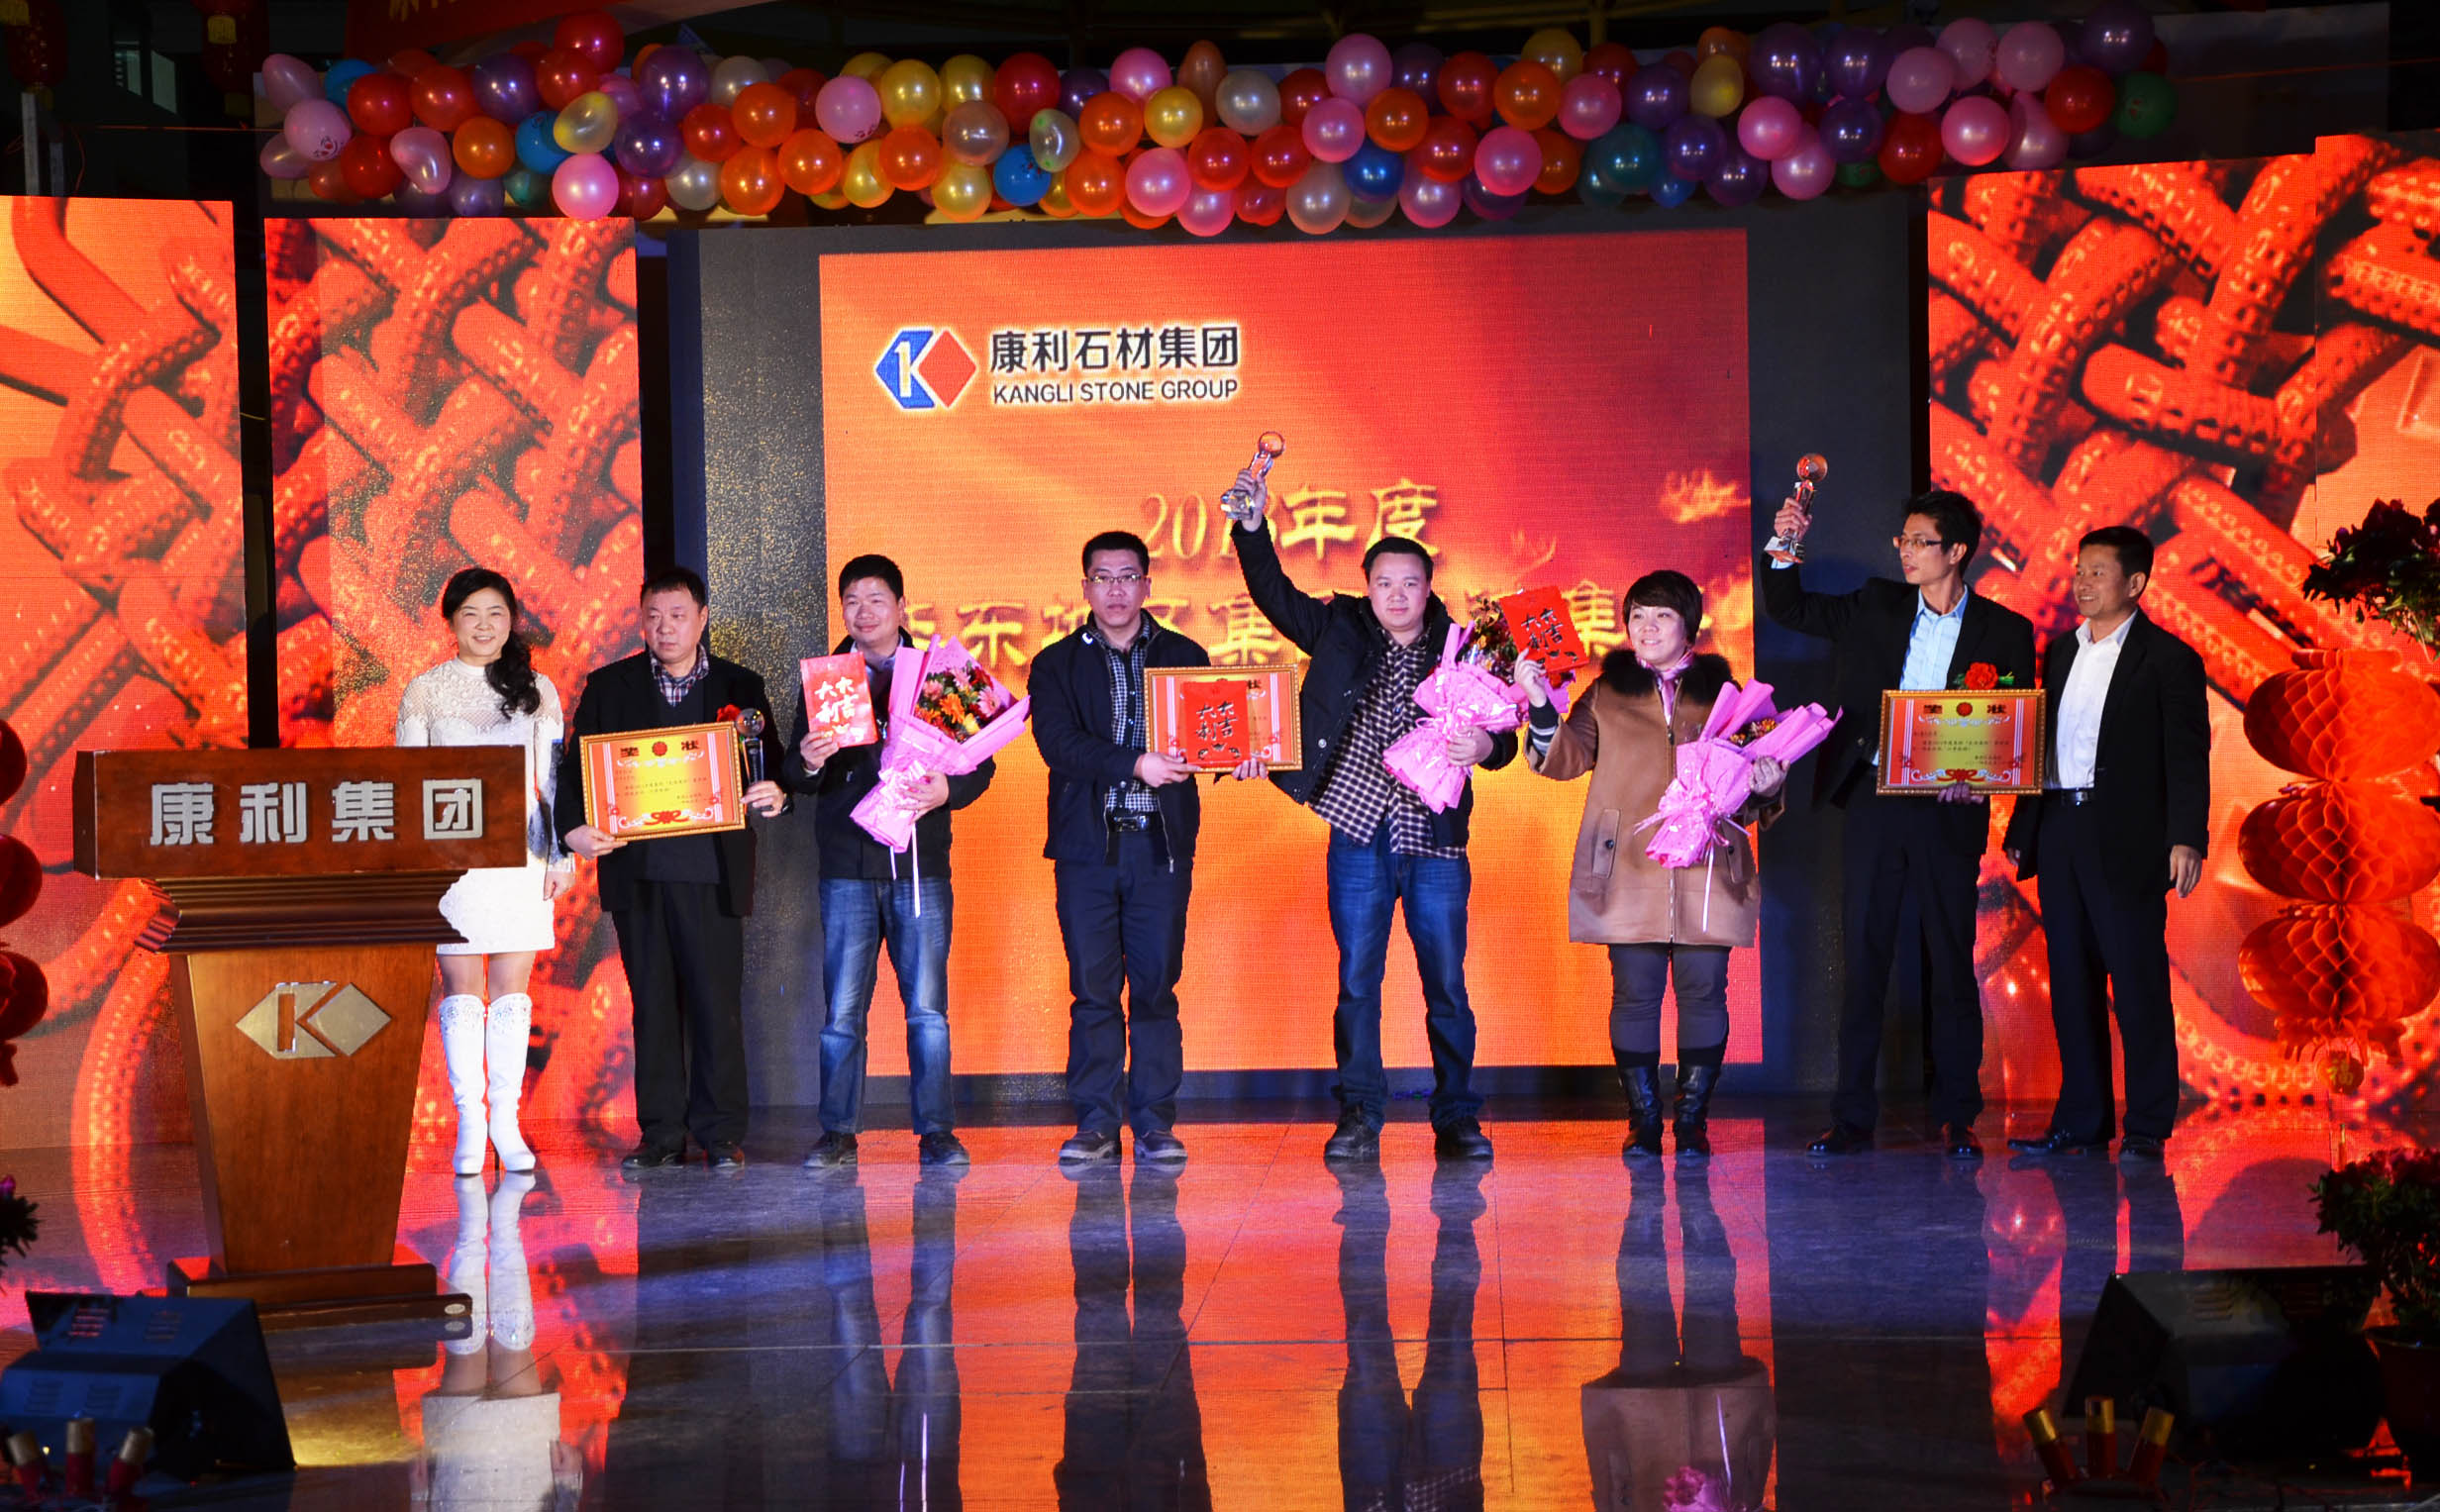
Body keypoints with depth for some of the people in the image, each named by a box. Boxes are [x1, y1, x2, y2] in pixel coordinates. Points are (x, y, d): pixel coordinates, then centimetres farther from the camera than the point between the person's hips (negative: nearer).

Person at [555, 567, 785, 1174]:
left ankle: (722, 1134, 6)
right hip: (637, 867, 1)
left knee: (715, 1003, -2)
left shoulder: (740, 686, 8)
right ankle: (661, 1134, 11)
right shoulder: (609, 686, 10)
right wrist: (574, 827, -13)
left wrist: (774, 794, -16)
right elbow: (575, 766, 5)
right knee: (653, 1004, 5)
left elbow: (767, 764, 8)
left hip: (711, 868, -1)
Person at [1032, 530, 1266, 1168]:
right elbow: (1058, 743, -8)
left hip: (1162, 841, 1)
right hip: (1087, 844, 0)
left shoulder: (1184, 656, 12)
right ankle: (1096, 1124, 6)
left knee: (1156, 985, 1)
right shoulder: (1057, 664, 7)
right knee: (1092, 988, 0)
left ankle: (1155, 1122, 6)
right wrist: (1134, 764, -21)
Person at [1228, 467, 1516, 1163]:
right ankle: (1359, 1118, 10)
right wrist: (1253, 527, -4)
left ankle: (1457, 1118, 12)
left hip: (1435, 843, -1)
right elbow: (1274, 594, 8)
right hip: (1358, 837, 1)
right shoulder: (1340, 630, 7)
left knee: (1447, 987, 2)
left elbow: (1502, 738, 5)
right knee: (1357, 983, 3)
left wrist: (1485, 746, -18)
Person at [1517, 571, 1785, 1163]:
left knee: (1702, 992, -3)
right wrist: (1542, 709, -13)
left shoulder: (1722, 692, 13)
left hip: (1705, 871, 0)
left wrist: (1765, 787, -6)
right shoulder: (1607, 694, 12)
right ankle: (1643, 1120, 7)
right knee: (1634, 993, -2)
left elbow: (1746, 773, 16)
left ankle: (1692, 1120, 6)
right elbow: (1566, 758, 2)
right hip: (1629, 872, 0)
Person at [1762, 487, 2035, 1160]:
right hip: (1873, 804, 2)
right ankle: (1853, 1117, 6)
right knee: (1863, 959, 2)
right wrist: (1785, 549, -4)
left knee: (1952, 965, 3)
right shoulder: (1876, 608, 9)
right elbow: (1789, 609, 13)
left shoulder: (2004, 631, 3)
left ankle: (1957, 1118, 11)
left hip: (1948, 811, -2)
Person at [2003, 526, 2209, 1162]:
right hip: (2060, 835, 6)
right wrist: (2021, 829, 15)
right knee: (2071, 983, 9)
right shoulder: (2060, 652, 16)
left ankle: (2146, 1127, 4)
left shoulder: (2168, 658, -2)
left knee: (2138, 984, -3)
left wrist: (2186, 839, -15)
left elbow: (2187, 757, -6)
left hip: (2127, 841, -6)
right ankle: (2080, 1121, 16)